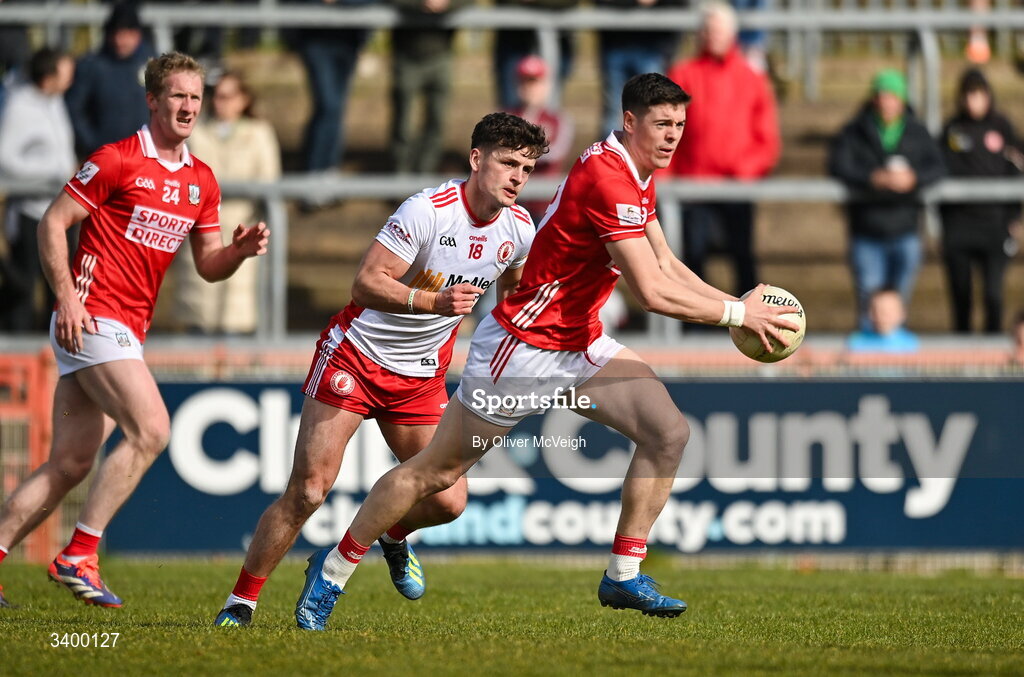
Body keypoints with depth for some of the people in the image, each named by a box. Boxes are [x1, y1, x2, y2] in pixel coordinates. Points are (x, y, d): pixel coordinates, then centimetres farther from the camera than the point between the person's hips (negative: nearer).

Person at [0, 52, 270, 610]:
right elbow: (53, 222, -7)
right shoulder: (117, 160, -7)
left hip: (127, 331, 8)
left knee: (71, 463, 5)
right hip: (92, 316, -8)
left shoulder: (201, 181, 14)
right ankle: (78, 556, -16)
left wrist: (241, 250, -4)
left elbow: (208, 266, 18)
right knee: (151, 429, -19)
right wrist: (66, 295, -17)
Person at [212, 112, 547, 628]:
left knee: (448, 501, -5)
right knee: (308, 490, -13)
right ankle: (241, 601, 0)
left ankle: (394, 536, 31)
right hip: (356, 355, -5)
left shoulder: (519, 229, -2)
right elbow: (367, 283, -26)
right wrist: (433, 302, -38)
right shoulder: (428, 210, -22)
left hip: (421, 376, 5)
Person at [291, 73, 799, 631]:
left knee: (668, 431, -7)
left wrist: (733, 302, 2)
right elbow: (652, 292, -29)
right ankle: (332, 569, 18)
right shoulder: (608, 180, -26)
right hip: (524, 347, -9)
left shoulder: (639, 178, 6)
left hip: (582, 343, 9)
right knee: (435, 472, 1)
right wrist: (736, 313, -20)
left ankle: (624, 575, 0)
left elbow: (666, 265, 15)